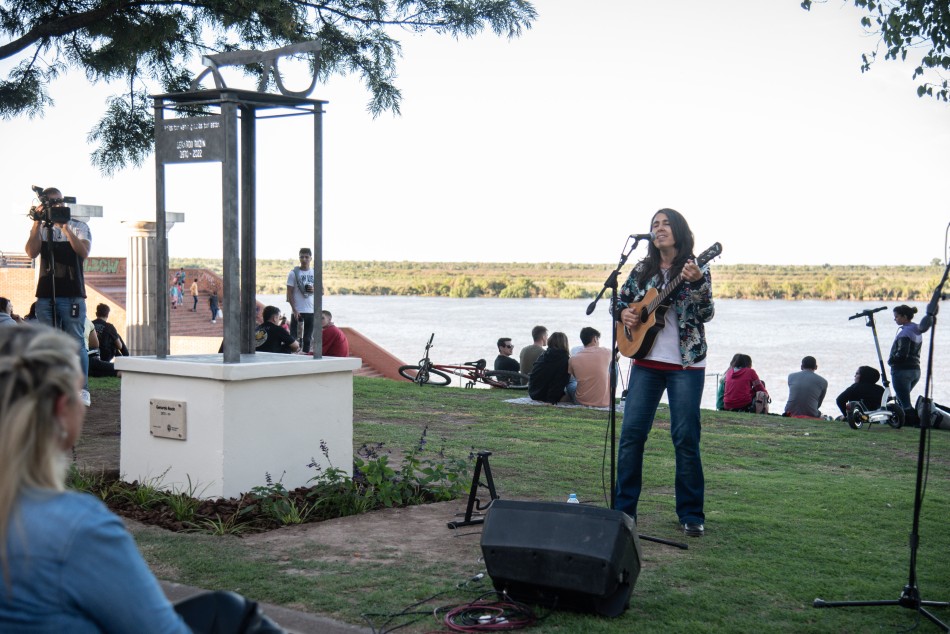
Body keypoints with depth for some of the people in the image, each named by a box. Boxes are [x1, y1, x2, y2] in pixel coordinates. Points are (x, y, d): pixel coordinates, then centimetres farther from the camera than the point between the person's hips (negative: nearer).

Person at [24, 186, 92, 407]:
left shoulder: (79, 227, 8)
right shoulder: (41, 229, 15)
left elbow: (83, 252, -10)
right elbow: (31, 252, -3)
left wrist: (65, 227, -14)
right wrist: (38, 222, -8)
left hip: (72, 295, -3)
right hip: (45, 295, 3)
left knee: (76, 343, -6)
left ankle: (81, 390, -5)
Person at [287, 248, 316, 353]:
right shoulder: (293, 273, -2)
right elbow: (289, 293, -4)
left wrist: (314, 290, -10)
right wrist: (294, 310, -13)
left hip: (311, 311, 4)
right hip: (297, 311, -3)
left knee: (308, 338, 8)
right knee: (294, 337, -3)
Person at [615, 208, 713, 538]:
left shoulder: (697, 269, -1)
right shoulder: (642, 270, 9)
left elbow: (706, 314, -10)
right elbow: (622, 300, 19)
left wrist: (697, 283, -27)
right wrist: (624, 314, -3)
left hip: (686, 364, -3)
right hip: (646, 360, 4)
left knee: (685, 436, -3)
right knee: (631, 432, -1)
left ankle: (691, 514, 8)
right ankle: (624, 508, 8)